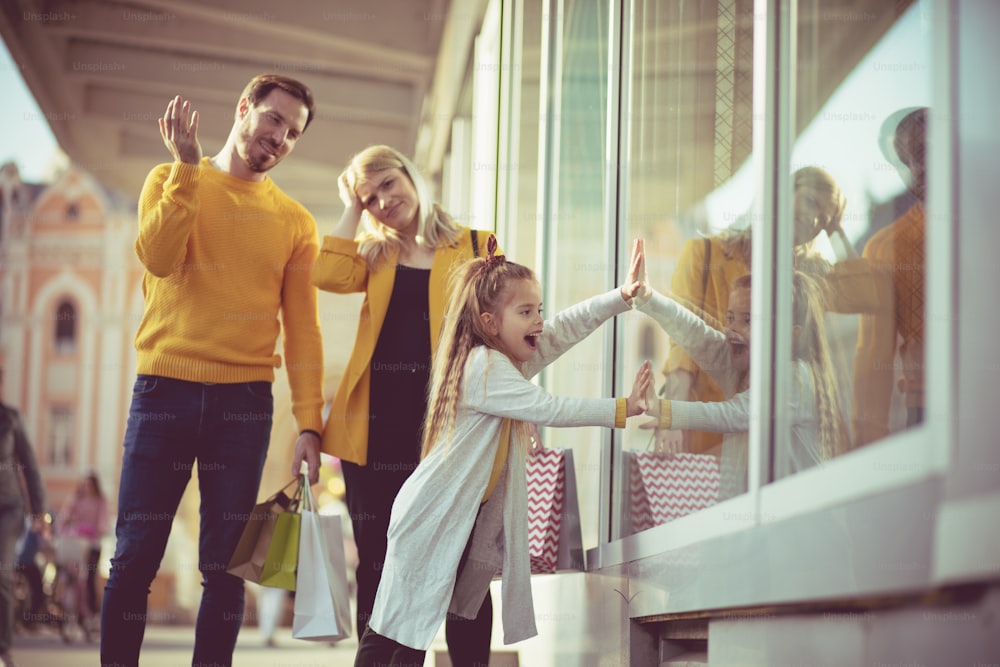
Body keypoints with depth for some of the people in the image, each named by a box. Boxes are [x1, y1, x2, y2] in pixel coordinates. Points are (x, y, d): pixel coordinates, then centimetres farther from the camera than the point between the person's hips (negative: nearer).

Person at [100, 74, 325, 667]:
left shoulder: (294, 222, 9)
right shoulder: (170, 181, 8)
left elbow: (303, 330, 5)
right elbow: (160, 258, -11)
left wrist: (310, 423, -4)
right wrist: (188, 164, -11)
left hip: (244, 401, 1)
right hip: (164, 389, -1)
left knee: (225, 565, 3)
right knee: (136, 556, -1)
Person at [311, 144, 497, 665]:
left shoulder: (474, 247, 9)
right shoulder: (374, 252, 16)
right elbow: (328, 276, -6)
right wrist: (352, 210, 5)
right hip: (377, 421, 3)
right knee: (378, 561, 6)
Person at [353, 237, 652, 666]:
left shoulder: (512, 361, 8)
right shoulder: (485, 367, -19)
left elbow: (568, 327, 4)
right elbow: (549, 409, -25)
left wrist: (622, 296, -8)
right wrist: (622, 409, -25)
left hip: (471, 517, 9)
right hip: (432, 516, -9)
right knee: (398, 618, -2)